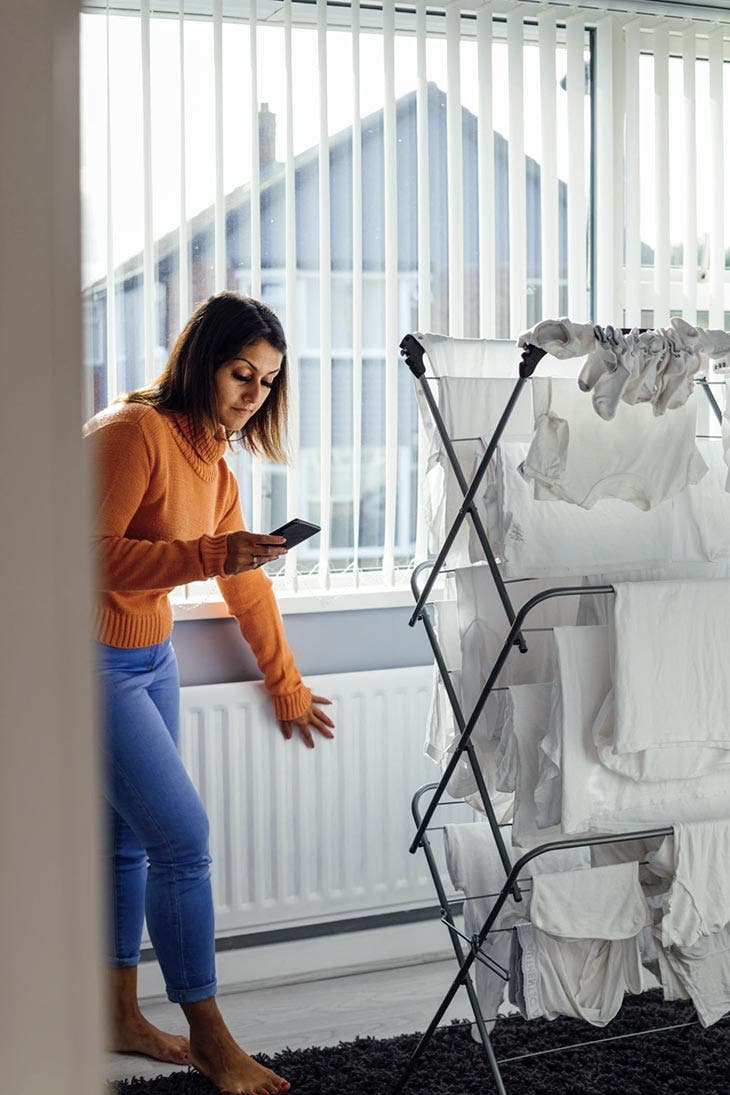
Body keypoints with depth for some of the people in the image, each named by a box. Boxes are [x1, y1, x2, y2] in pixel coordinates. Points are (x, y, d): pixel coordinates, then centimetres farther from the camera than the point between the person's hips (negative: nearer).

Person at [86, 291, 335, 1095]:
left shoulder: (211, 454, 9)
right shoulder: (132, 431, -19)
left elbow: (243, 577, 17)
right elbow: (89, 555, -24)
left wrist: (286, 686, 22)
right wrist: (206, 554, -31)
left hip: (149, 658, 9)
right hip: (93, 661, -9)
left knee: (130, 838, 14)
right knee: (181, 833, -9)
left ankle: (121, 1016, 27)